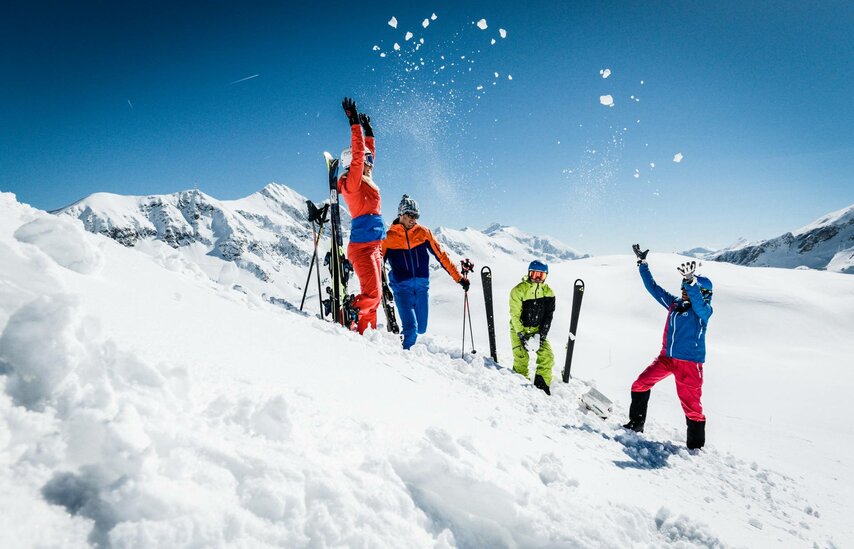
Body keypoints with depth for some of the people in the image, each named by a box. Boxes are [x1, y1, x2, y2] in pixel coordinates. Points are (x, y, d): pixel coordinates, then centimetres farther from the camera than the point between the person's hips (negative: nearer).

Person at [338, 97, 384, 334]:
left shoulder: (365, 181, 17)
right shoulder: (353, 181, -6)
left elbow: (368, 153, 32)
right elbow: (358, 154, -17)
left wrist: (369, 131, 37)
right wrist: (355, 123, -15)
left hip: (373, 246, 9)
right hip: (362, 246, -9)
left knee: (374, 295, 8)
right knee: (372, 294, -14)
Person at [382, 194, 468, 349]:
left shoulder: (423, 232, 5)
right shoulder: (389, 237, 0)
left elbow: (441, 256, 8)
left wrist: (459, 278, 7)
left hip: (422, 286, 3)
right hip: (402, 287, -3)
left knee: (420, 329, 8)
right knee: (411, 328, -15)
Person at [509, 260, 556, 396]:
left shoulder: (548, 292, -2)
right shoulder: (519, 290, -14)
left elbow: (548, 315, 0)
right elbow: (515, 315, -15)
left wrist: (542, 334, -10)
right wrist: (522, 335, -19)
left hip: (538, 329, 4)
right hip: (519, 329, -4)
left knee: (547, 355, -8)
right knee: (521, 358, -14)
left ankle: (542, 385, 4)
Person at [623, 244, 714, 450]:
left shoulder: (703, 310, -9)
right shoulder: (674, 303, 9)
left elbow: (697, 299, -33)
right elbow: (653, 288, 14)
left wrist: (690, 279, -51)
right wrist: (643, 264, 13)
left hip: (689, 363, -7)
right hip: (666, 358, 7)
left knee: (690, 404, -7)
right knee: (640, 385, 6)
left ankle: (696, 445, 8)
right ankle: (636, 423, 22)